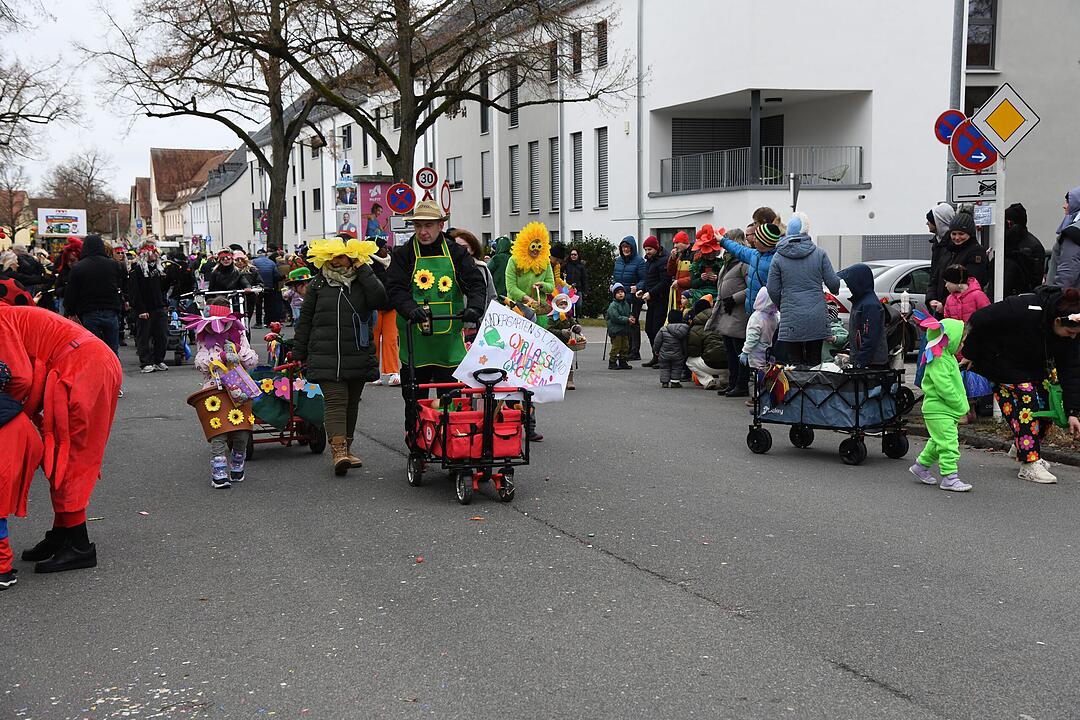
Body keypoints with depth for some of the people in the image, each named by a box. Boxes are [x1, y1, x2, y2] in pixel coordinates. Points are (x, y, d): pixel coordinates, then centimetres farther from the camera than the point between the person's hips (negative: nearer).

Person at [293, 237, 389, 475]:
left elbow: (381, 301, -15)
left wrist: (363, 271, -10)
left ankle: (346, 448, 23)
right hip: (326, 357, -2)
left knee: (351, 403, 11)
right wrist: (298, 354, 9)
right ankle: (338, 450, -18)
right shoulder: (318, 285, 7)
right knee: (335, 401, -12)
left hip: (358, 356, 2)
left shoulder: (362, 282, 6)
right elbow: (305, 320, 11)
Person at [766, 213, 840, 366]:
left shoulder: (778, 257, -2)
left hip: (791, 319, -2)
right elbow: (833, 283, 3)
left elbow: (772, 289, 0)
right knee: (814, 362, 10)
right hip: (817, 319, 2)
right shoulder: (819, 253, 0)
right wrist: (836, 291, 28)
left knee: (793, 365, 2)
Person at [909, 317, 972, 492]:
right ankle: (949, 477, -7)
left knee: (938, 442, 19)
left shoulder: (948, 357, 15)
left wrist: (962, 405, 14)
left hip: (946, 410, 11)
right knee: (949, 443, -10)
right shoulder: (940, 361, -20)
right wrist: (961, 407, -17)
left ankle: (921, 466, 32)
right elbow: (945, 388, -25)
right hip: (938, 411, -11)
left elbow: (954, 384, 22)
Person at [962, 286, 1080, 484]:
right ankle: (1029, 465, -12)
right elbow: (979, 321, -28)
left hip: (1035, 369, 7)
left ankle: (1021, 449, 23)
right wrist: (971, 354, -14)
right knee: (1026, 407, -17)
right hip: (1005, 367, -7)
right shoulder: (1024, 310, -37)